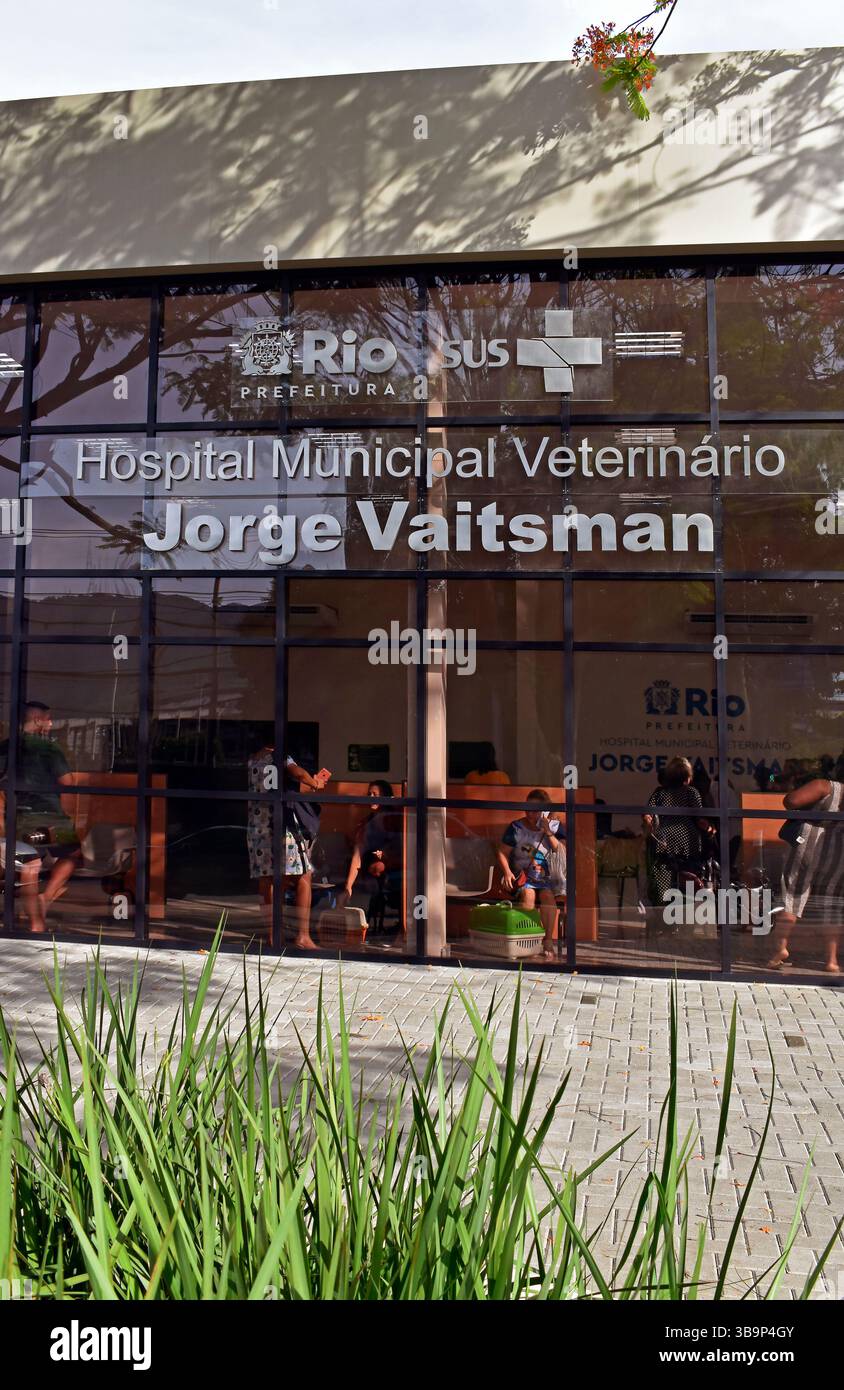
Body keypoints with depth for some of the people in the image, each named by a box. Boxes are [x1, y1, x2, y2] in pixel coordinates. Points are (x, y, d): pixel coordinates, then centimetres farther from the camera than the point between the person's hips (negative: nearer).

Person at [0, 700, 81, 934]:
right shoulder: (48, 747, -7)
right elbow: (67, 782, -10)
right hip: (49, 815, -4)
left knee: (29, 869, 11)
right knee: (73, 853, 19)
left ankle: (36, 923, 11)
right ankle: (46, 896, 8)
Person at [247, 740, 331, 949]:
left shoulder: (252, 761, 16)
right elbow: (298, 773, -25)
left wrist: (313, 780, 27)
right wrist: (315, 784, -6)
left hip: (256, 828, 6)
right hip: (281, 827, -6)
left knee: (266, 881, 8)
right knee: (304, 878, 1)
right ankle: (303, 935, -5)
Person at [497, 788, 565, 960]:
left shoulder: (555, 827, 6)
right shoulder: (516, 828, 3)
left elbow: (562, 853, -5)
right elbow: (503, 852, 3)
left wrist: (548, 833, -14)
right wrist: (507, 871, -14)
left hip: (547, 877, 1)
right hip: (523, 875, 0)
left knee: (548, 895, -30)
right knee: (528, 894, -32)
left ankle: (548, 941, -27)